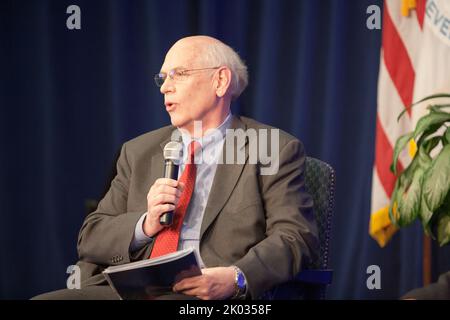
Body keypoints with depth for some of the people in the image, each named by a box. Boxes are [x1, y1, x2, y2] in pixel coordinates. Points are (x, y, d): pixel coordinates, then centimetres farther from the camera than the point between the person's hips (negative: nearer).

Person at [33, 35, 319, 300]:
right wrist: (145, 225, -4)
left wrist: (235, 278, -21)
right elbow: (90, 239, 17)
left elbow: (297, 237, -3)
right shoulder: (139, 153, 21)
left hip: (208, 297, -6)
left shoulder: (277, 150, 8)